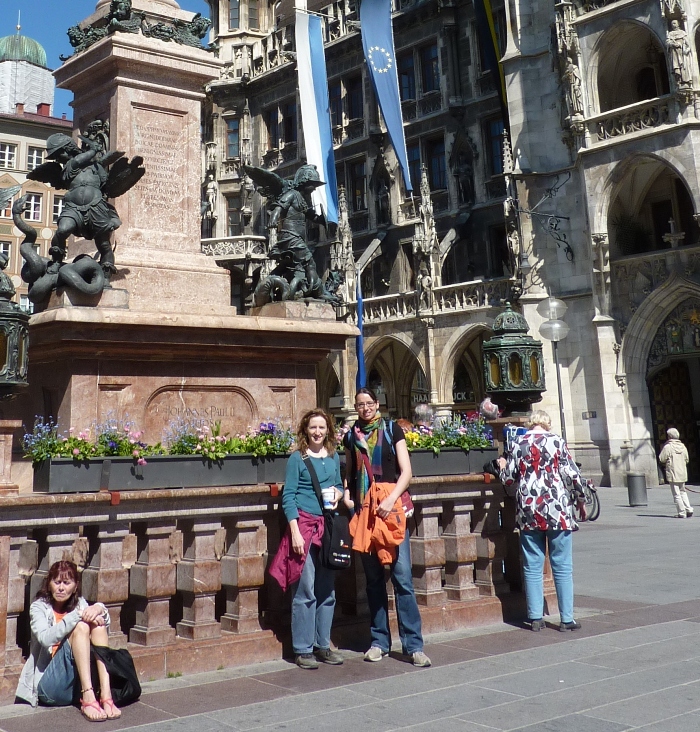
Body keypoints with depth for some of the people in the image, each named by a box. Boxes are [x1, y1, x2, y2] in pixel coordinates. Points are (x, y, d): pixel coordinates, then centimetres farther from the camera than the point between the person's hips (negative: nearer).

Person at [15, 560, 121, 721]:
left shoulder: (80, 604, 13)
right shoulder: (39, 608, 1)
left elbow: (105, 624, -5)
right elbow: (45, 638, -21)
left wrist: (99, 609, -26)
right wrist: (79, 615, -28)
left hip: (80, 682, 4)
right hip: (50, 686, -4)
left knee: (98, 625, -17)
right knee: (80, 626, -22)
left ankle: (106, 696, -32)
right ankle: (87, 698, -35)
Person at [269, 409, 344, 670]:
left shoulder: (333, 457, 11)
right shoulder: (297, 458, -4)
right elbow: (288, 496, -6)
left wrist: (337, 494, -1)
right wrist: (295, 532, -13)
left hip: (328, 526, 5)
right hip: (304, 524, -5)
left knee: (327, 590, 10)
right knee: (305, 591, -3)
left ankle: (323, 646, 20)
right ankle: (303, 650, 5)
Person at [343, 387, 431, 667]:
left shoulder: (392, 430, 3)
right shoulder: (352, 436, 12)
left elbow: (406, 471, -1)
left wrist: (391, 500, -14)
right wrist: (346, 495, 2)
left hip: (391, 510, -3)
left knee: (402, 576, -7)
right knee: (373, 578, 8)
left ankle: (413, 644, -2)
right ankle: (379, 641, 17)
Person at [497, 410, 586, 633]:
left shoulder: (518, 444, 3)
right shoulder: (556, 441, -2)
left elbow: (509, 479, 4)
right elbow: (572, 475, -4)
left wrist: (503, 466, 25)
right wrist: (581, 501, 9)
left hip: (528, 512, 2)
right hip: (557, 510, -2)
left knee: (532, 567, 8)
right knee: (562, 566, 4)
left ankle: (535, 618, 10)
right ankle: (567, 619, 6)